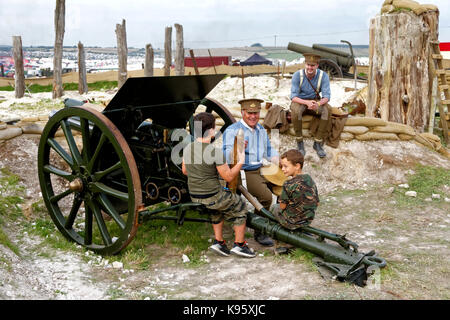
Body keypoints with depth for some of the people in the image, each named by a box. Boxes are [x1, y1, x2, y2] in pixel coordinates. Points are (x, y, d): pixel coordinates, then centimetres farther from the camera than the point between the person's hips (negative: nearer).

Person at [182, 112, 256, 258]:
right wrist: (240, 162, -1)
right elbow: (229, 177, -14)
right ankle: (239, 244, 22)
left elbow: (184, 170, 13)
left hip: (194, 196, 7)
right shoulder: (215, 152, -23)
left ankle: (218, 241, 27)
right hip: (212, 196, -6)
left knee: (219, 206, 34)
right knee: (240, 206, 17)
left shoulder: (187, 148, -3)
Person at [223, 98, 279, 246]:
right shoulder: (232, 131, -8)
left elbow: (269, 151, 26)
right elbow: (226, 156, -18)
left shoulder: (261, 130, 16)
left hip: (261, 169, 8)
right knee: (266, 196, -27)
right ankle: (260, 232, -10)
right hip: (243, 173, -7)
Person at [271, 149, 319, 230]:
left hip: (291, 222, -6)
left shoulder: (289, 184, -25)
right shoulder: (310, 179, -4)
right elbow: (316, 203, 3)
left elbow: (282, 206, -16)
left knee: (274, 207, 23)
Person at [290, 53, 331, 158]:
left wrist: (318, 104, -41)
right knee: (295, 110, -37)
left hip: (315, 100, 2)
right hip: (299, 101, -2)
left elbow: (326, 96, -17)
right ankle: (299, 142, -22)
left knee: (327, 109, -29)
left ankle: (318, 143, -21)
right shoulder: (297, 75, -17)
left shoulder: (323, 76, -13)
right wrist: (307, 102, -41)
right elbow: (293, 96, -21)